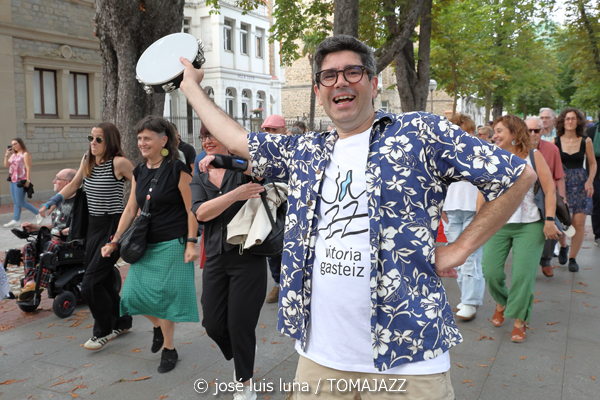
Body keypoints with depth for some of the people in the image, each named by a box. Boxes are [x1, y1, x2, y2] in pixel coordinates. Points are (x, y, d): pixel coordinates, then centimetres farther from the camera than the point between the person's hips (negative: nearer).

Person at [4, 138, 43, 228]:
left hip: (21, 181, -8)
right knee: (16, 202, 9)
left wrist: (28, 180, -19)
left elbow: (28, 168, -13)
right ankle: (15, 221, 12)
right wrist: (6, 155, 1)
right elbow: (6, 165, 13)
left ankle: (38, 214, 4)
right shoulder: (14, 155, 17)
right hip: (13, 181, 8)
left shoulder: (25, 154, -8)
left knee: (20, 202, -8)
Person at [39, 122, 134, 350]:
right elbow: (73, 186, 21)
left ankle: (103, 332, 12)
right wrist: (50, 203, 13)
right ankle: (121, 323, 32)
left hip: (113, 227, -8)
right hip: (93, 225, 8)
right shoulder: (87, 160, 7)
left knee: (90, 283, -8)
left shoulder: (118, 162, -15)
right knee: (103, 280, 13)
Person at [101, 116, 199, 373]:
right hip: (146, 244, 6)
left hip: (172, 245, -6)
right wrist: (115, 241, 9)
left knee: (164, 297, -2)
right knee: (134, 293, 3)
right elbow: (131, 209, 12)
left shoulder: (177, 170, -11)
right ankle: (158, 326, 34)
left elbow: (191, 209, -11)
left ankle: (169, 350, 18)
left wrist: (191, 243, -16)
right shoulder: (139, 172, 8)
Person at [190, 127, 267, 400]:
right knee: (213, 325, 9)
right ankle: (241, 362, 42)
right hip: (215, 259, 5)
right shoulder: (199, 180, 10)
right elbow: (201, 212, -9)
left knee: (240, 324, 2)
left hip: (247, 257, -4)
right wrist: (236, 194, -21)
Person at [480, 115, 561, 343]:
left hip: (529, 225, -2)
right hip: (497, 225, 2)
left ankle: (519, 321, 12)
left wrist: (549, 220, -8)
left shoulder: (533, 156, 0)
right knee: (490, 271, -3)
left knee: (523, 274, -5)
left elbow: (550, 190, 0)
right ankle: (501, 303, 28)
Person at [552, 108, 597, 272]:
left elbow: (592, 163, 9)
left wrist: (590, 181, -5)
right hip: (561, 183, -1)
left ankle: (572, 257, 11)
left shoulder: (586, 141, 2)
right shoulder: (555, 141, 0)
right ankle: (563, 246, 29)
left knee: (579, 223, -5)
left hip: (580, 184, 1)